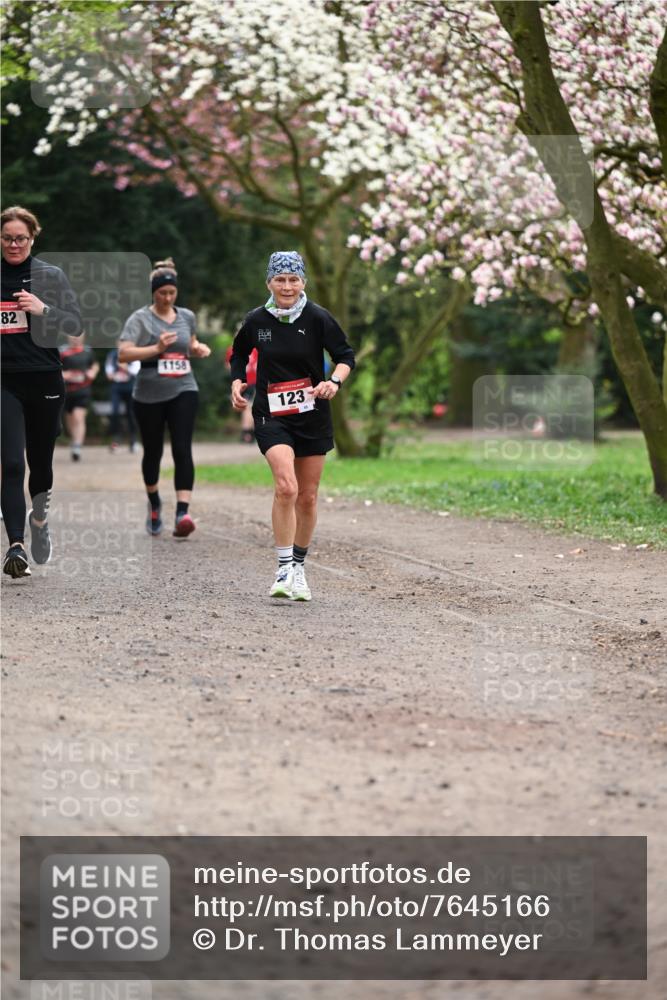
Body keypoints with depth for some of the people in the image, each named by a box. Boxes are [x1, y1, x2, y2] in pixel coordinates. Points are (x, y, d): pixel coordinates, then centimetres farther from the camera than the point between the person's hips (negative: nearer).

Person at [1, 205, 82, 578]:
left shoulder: (50, 275, 2)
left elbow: (76, 325, 0)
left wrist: (44, 310, -15)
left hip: (44, 380, 0)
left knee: (41, 461, 12)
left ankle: (40, 519, 41)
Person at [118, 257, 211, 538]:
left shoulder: (187, 316, 9)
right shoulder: (140, 318, -5)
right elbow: (123, 354, -15)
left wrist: (199, 349, 5)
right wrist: (157, 348, -25)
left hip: (183, 391, 2)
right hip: (148, 396, -2)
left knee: (182, 449, -14)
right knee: (153, 451, 11)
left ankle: (183, 513, -22)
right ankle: (154, 505, 37)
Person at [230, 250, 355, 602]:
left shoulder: (317, 318, -7)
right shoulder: (256, 320, -2)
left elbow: (346, 355, 0)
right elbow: (239, 353, 17)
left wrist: (334, 381, -18)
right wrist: (237, 382, 1)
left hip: (313, 415, 1)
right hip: (271, 415, -1)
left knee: (307, 497, 9)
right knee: (286, 487, -22)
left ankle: (298, 567, 28)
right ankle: (284, 570, -15)